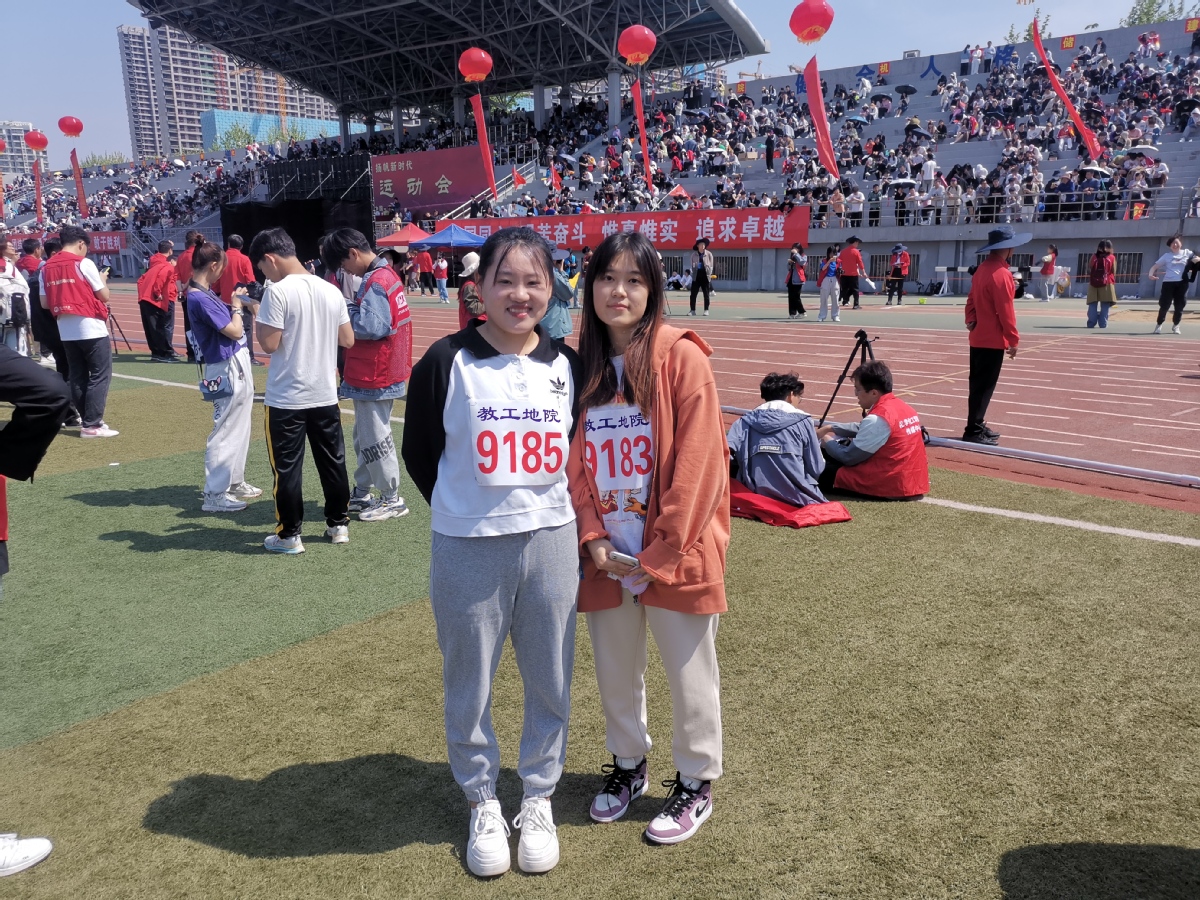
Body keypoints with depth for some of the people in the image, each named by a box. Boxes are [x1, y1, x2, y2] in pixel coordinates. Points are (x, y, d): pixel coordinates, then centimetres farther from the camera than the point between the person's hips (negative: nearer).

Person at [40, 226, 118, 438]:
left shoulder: (47, 267, 8)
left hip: (65, 330, 6)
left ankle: (88, 419, 16)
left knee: (77, 377, 12)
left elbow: (44, 302, 10)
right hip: (91, 328, -6)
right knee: (100, 375, -3)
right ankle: (91, 425, -7)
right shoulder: (84, 263, -8)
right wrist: (102, 280, 14)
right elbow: (104, 297, -5)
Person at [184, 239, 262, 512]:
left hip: (238, 366, 10)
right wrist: (236, 306, -5)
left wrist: (238, 301, 6)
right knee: (226, 432, -5)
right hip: (227, 370, -10)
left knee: (240, 428, 19)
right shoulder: (199, 298, -20)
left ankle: (234, 481, 31)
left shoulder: (206, 293, 10)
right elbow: (234, 331, -20)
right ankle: (214, 495, 1)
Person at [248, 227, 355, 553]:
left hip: (286, 398, -5)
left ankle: (289, 535, 12)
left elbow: (270, 344, -16)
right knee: (333, 461, 14)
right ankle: (339, 524, 25)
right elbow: (348, 340, 8)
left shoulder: (277, 291, -14)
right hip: (325, 394, 6)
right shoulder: (331, 290, 4)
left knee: (287, 467, 5)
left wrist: (256, 315, -1)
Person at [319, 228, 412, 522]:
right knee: (364, 435, 19)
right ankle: (362, 493, 30)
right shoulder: (385, 274, 12)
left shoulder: (375, 282, -19)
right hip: (372, 374, 10)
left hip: (374, 377, -10)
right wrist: (351, 307, 1)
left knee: (374, 438, 0)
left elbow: (372, 327, -26)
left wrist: (344, 310, -13)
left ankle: (392, 500, 10)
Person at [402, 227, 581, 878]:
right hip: (468, 550, -2)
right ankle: (483, 804, 33)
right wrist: (470, 509, 3)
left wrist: (548, 505, 7)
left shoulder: (566, 365, 2)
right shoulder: (447, 362, -8)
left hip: (551, 543, 3)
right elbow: (419, 453, 2)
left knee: (550, 681, 12)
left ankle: (539, 799, 33)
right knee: (469, 685, 11)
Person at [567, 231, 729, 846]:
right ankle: (627, 764, 43)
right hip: (605, 558, 5)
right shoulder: (582, 364, 4)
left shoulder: (681, 357, -11)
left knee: (689, 673, 11)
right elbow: (573, 462, 5)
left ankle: (696, 783, 33)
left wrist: (662, 552, -16)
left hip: (673, 555, -4)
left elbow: (698, 462, -15)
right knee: (615, 671, 19)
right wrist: (591, 538, -7)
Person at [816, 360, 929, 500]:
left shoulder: (876, 419, -20)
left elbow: (849, 457, -12)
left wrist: (828, 443, 7)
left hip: (892, 485, -9)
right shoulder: (903, 407, 8)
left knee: (826, 472, 2)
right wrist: (831, 428, 21)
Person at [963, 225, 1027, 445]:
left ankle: (977, 425, 23)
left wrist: (971, 321, 1)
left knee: (977, 383, 14)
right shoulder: (1001, 274, -18)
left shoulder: (982, 269, 10)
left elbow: (972, 299, 13)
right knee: (984, 386, -5)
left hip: (978, 337, 9)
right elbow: (1006, 311, -18)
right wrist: (1014, 339, -12)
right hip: (993, 339, -9)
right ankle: (974, 430, -2)